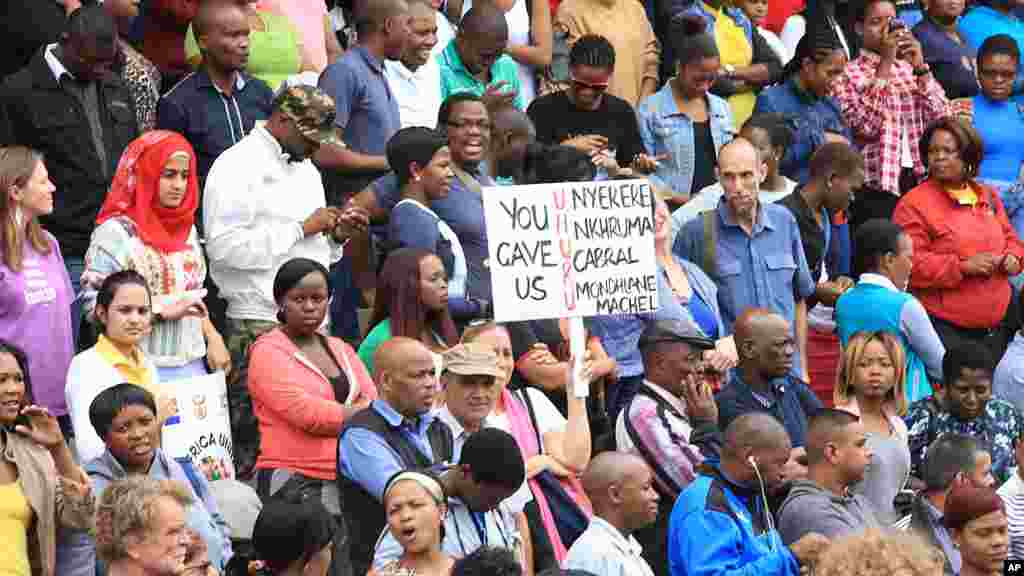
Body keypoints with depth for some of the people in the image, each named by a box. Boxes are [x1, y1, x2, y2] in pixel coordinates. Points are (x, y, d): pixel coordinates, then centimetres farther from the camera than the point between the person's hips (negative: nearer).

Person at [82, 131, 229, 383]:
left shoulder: (186, 228, 15)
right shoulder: (116, 232, -8)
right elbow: (94, 306, -15)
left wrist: (212, 337, 7)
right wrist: (163, 311, -16)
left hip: (192, 363, 6)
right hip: (142, 370, -6)